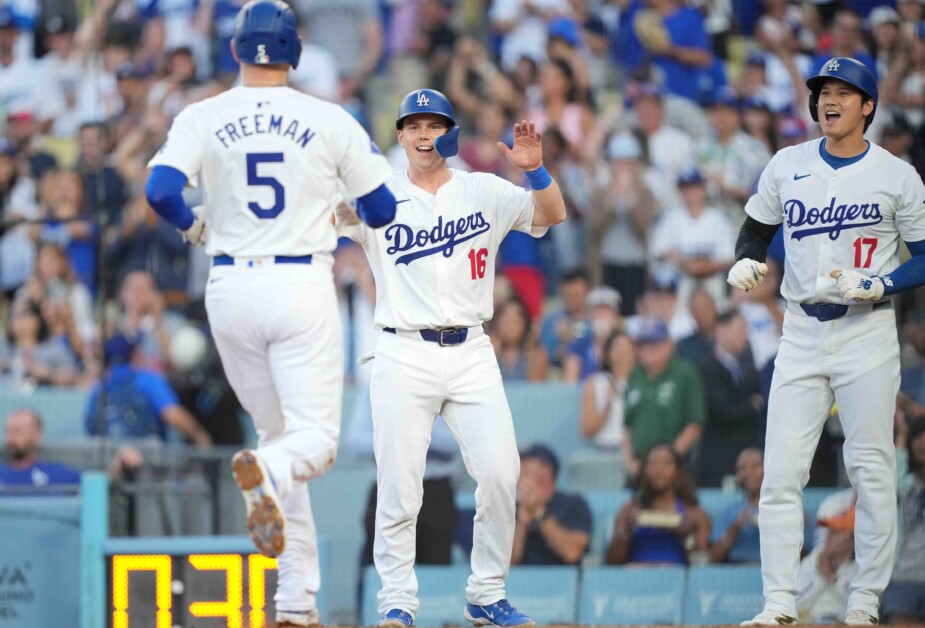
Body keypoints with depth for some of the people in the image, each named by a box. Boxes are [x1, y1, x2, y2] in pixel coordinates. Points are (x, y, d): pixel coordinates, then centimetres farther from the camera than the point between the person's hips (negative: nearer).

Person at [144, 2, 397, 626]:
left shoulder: (203, 118, 1)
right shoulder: (332, 121, -1)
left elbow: (161, 189, -13)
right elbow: (384, 209, 1)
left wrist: (192, 224, 8)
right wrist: (347, 217, 23)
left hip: (231, 288, 3)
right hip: (303, 287, -3)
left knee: (279, 430, 16)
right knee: (315, 439, -3)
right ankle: (268, 474, -43)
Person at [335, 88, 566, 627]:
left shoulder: (484, 192, 9)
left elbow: (553, 215, 0)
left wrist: (535, 170, -18)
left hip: (471, 354, 1)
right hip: (404, 355, -1)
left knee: (500, 472, -9)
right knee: (399, 486, -5)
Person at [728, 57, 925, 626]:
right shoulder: (788, 165, 8)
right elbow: (757, 228, 18)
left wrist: (877, 287, -16)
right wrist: (747, 261, -4)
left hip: (867, 330, -3)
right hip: (801, 333, 3)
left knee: (872, 470, -2)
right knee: (781, 472, -4)